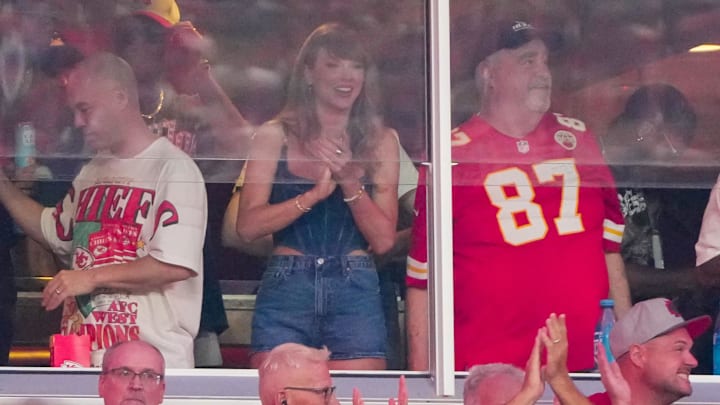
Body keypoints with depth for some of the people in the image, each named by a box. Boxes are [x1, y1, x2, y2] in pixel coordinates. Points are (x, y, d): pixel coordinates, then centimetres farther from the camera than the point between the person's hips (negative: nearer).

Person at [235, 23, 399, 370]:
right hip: (286, 289, -1)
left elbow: (384, 240, 3)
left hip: (355, 293, 1)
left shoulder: (380, 142, 10)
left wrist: (350, 182, -10)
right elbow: (247, 227, -4)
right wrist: (314, 194, -14)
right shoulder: (275, 136, 5)